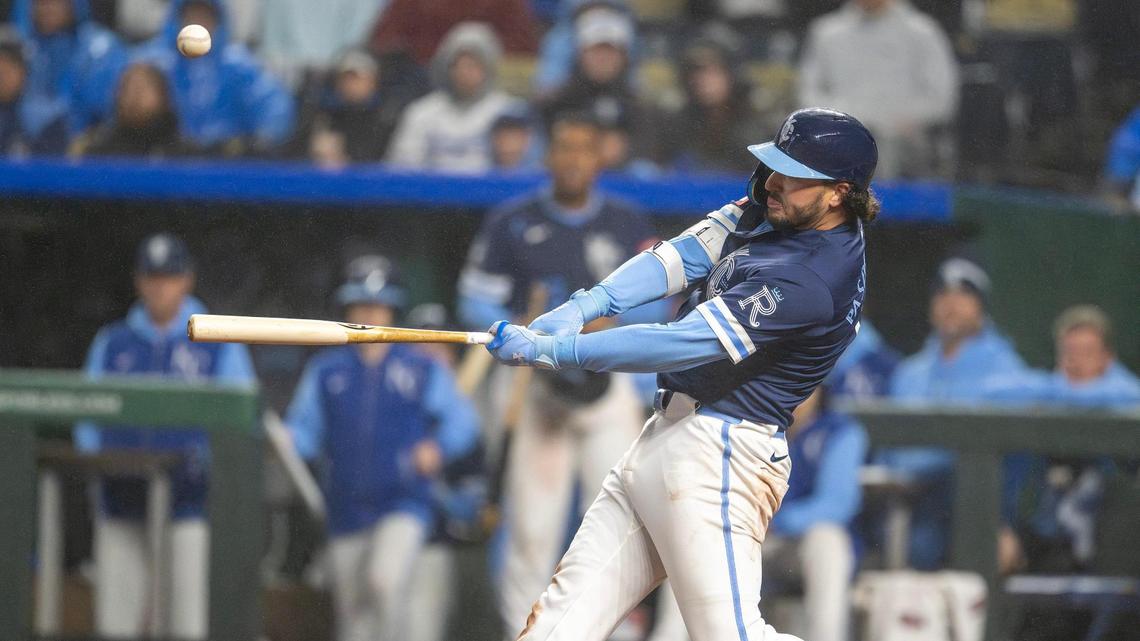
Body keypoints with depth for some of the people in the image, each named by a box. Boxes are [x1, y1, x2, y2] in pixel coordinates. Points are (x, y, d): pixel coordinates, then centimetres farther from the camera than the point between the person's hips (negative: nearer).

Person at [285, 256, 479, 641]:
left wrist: (438, 449, -20)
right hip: (347, 513, 3)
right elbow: (303, 430, 9)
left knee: (386, 581, -27)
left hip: (404, 504, -3)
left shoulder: (422, 370, 4)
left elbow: (460, 420, 0)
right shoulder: (326, 371, 11)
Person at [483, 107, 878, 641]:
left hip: (720, 452, -10)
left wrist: (547, 349, -20)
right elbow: (684, 256, 3)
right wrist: (584, 307, -14)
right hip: (666, 435, 10)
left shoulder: (814, 280, -22)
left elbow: (682, 344, -24)